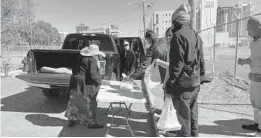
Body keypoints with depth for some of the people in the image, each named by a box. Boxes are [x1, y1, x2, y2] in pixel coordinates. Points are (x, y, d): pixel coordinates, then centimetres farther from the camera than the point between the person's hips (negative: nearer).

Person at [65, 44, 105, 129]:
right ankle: (92, 123, 16)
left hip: (75, 82, 8)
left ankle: (71, 120, 32)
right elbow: (92, 75, -22)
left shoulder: (81, 58, 9)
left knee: (75, 102, 19)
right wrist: (99, 81, -7)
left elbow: (74, 69, 16)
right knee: (90, 103, 5)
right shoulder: (92, 60, -16)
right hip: (86, 84, -8)